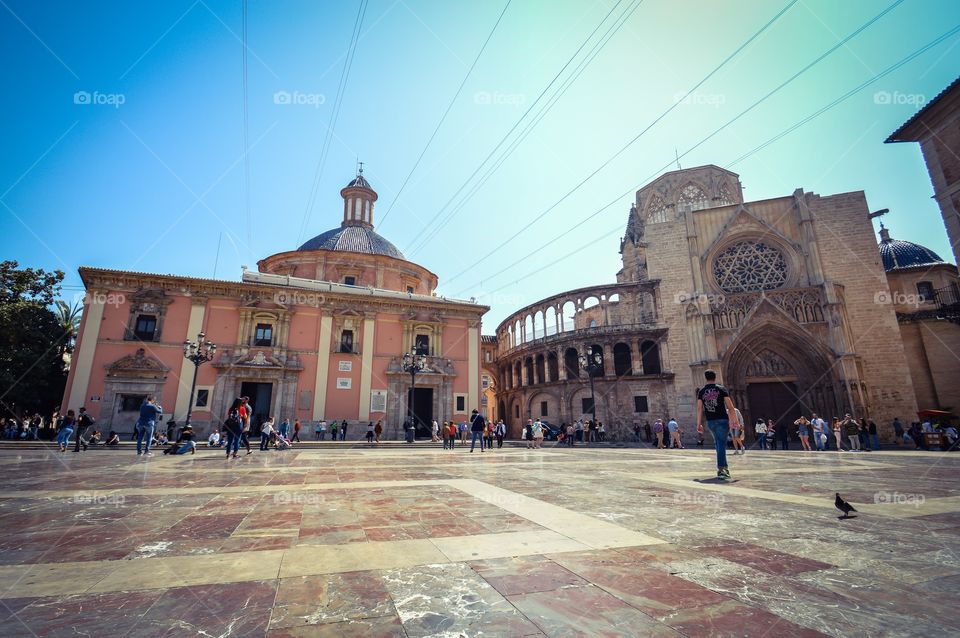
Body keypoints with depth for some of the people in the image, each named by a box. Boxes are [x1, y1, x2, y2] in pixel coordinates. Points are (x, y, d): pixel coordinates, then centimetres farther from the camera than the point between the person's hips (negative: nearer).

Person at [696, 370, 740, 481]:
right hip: (722, 420, -3)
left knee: (718, 444, 18)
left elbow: (699, 408, 2)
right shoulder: (721, 389, 0)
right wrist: (735, 421, 0)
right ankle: (720, 470, -15)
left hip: (710, 422, 3)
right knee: (721, 444, -6)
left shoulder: (701, 391, 6)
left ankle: (725, 467, 26)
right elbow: (730, 407, -4)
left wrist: (699, 424, 4)